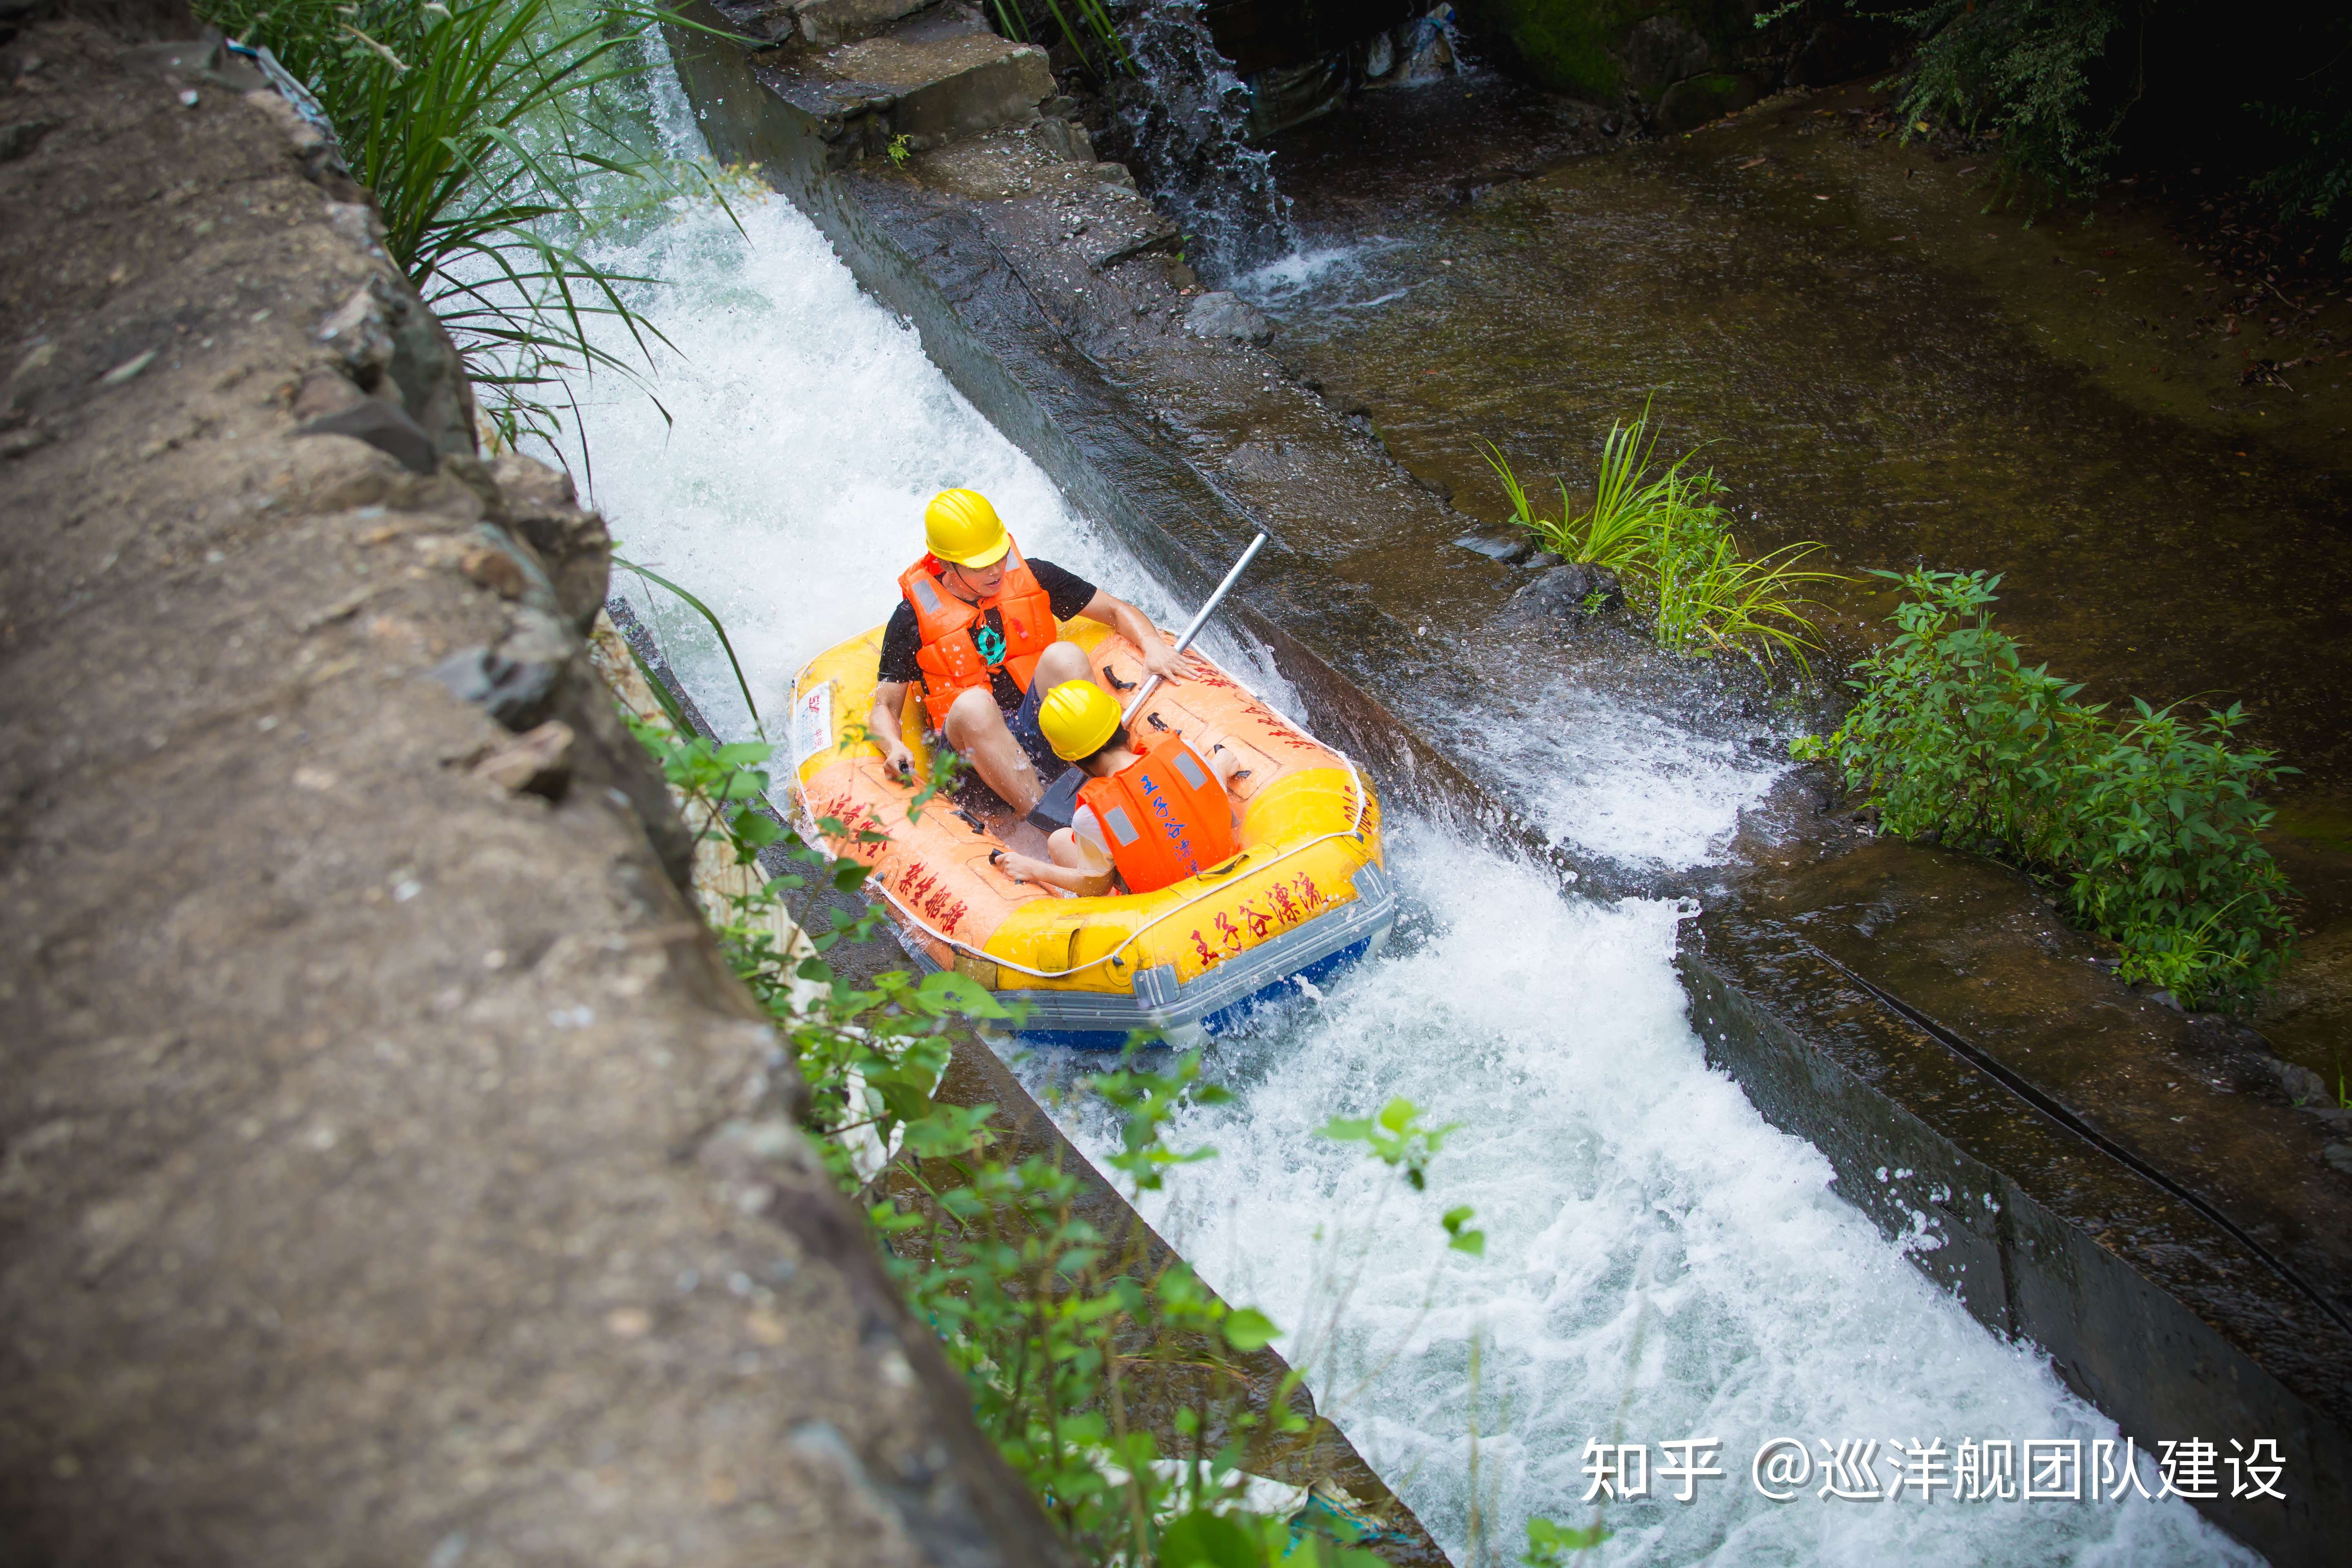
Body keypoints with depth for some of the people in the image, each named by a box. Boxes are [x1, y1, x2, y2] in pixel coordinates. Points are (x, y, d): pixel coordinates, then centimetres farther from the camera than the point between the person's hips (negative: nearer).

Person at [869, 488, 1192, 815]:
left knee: (1063, 657, -28)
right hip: (974, 739, -2)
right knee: (972, 705, -37)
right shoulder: (914, 617, 0)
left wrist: (1152, 646, -10)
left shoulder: (1030, 577, 6)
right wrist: (895, 747, -21)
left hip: (1042, 728, 2)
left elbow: (1116, 610, 10)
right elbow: (885, 707, 1)